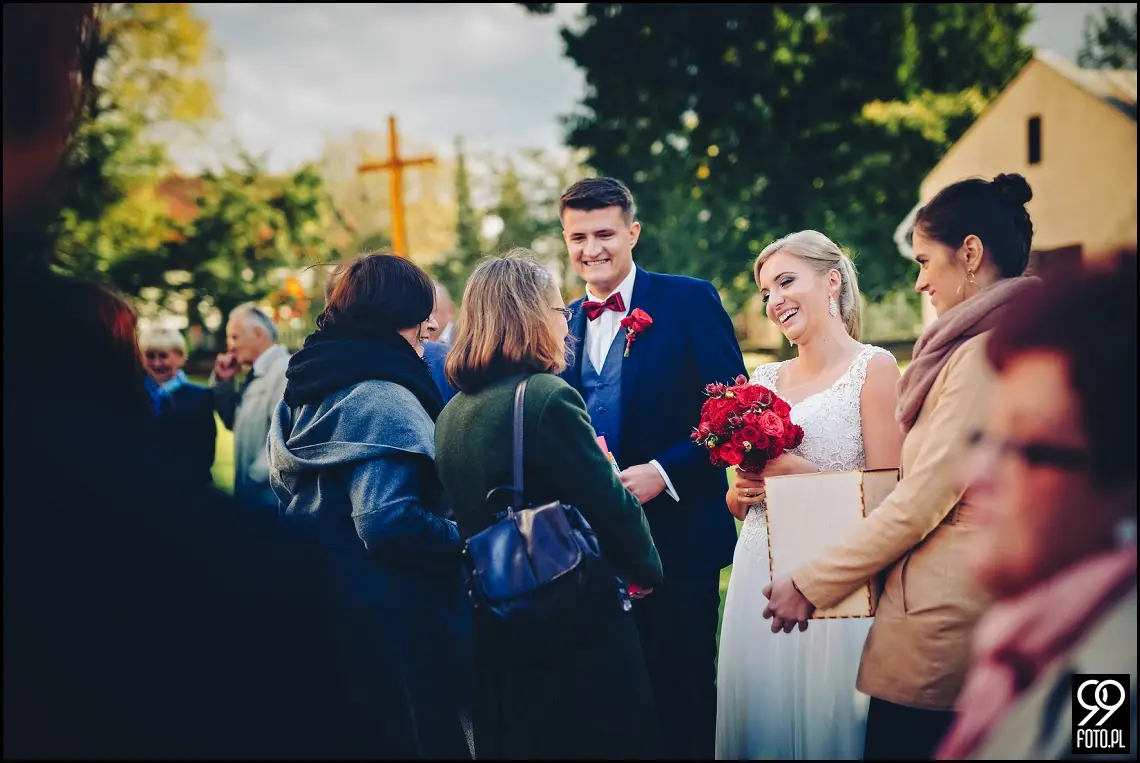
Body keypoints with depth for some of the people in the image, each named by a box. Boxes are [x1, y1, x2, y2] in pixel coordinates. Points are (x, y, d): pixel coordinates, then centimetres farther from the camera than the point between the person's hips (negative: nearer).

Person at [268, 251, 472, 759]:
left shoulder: (302, 394, 10)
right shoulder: (382, 398, -18)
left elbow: (286, 494, 20)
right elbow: (386, 522, -27)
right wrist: (465, 540, -14)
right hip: (395, 617, -9)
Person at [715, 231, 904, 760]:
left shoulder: (873, 368, -3)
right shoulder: (763, 381, 13)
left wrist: (799, 475, -16)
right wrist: (742, 490, -2)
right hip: (758, 576, 5)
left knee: (826, 720, 1)